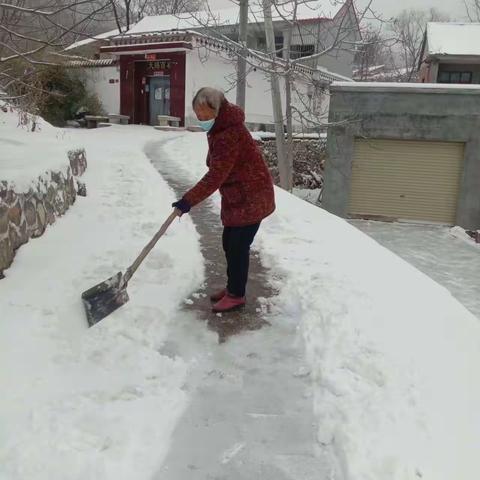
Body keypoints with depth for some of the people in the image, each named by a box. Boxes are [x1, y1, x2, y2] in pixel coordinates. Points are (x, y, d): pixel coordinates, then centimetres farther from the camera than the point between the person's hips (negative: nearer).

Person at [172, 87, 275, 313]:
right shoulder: (218, 129, 5)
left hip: (252, 197, -10)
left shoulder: (230, 134, -26)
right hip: (235, 196, 10)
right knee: (229, 243, 15)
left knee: (238, 245, -3)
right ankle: (232, 286, 30)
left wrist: (188, 201, -30)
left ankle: (236, 295, 10)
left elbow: (216, 175, -30)